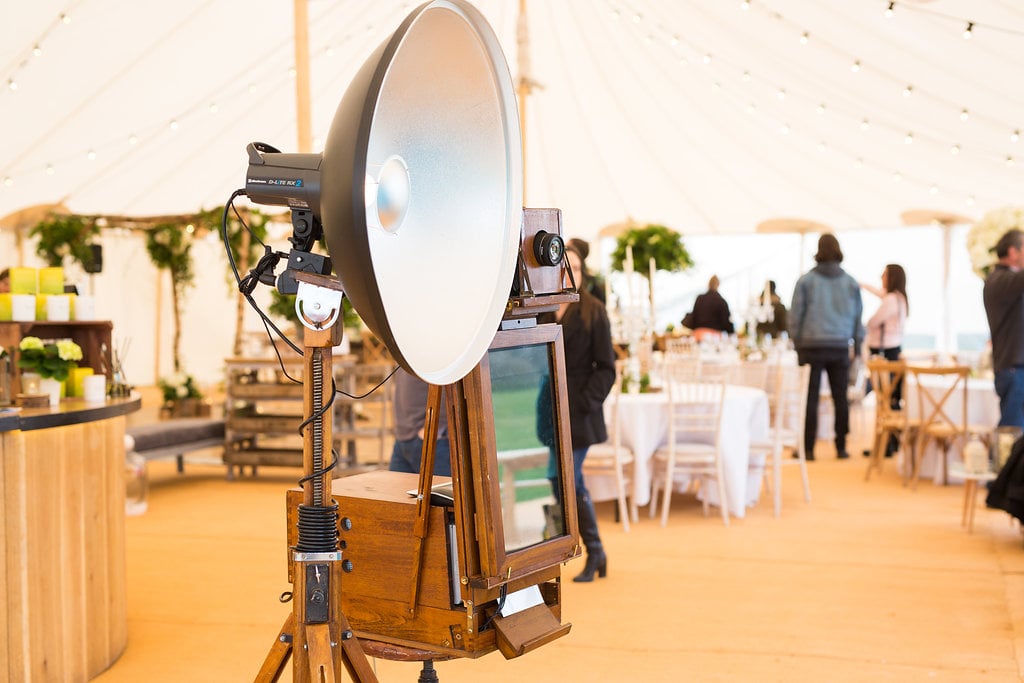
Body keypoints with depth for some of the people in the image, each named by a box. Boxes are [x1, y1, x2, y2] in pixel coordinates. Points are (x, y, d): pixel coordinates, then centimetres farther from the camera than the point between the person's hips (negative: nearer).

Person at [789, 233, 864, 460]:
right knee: (840, 398, 7)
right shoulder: (851, 283, 5)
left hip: (812, 345, -2)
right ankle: (841, 448, 10)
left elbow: (795, 315, -1)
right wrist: (857, 346, 15)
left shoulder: (806, 280, -2)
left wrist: (797, 343, 6)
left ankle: (808, 448, 2)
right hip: (840, 347, 2)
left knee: (810, 398, 1)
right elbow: (858, 316, 9)